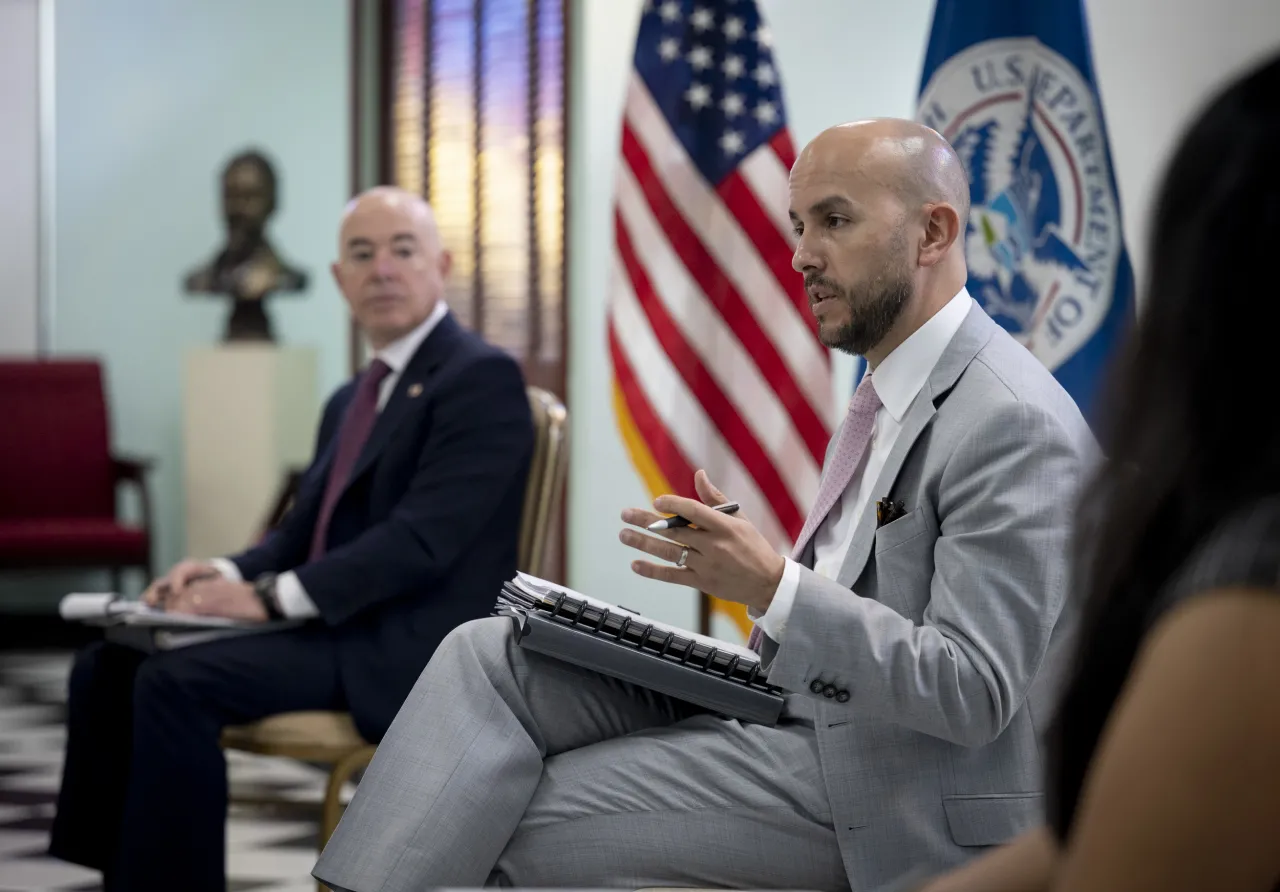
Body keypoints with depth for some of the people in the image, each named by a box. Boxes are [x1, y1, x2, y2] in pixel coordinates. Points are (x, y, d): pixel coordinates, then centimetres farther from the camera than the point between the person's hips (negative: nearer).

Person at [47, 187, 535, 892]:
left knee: (177, 682, -25)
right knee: (109, 667, -4)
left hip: (412, 648, -9)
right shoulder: (350, 401, 21)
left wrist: (273, 596, -21)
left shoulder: (481, 378, -8)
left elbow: (422, 539, -19)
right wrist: (230, 574, -1)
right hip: (330, 625, 9)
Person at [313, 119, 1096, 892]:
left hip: (892, 793, -9)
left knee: (525, 820, -15)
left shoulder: (1016, 425, -19)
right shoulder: (897, 387, 12)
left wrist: (772, 589, -29)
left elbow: (973, 693, -24)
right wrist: (745, 567, 1)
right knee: (489, 656, -5)